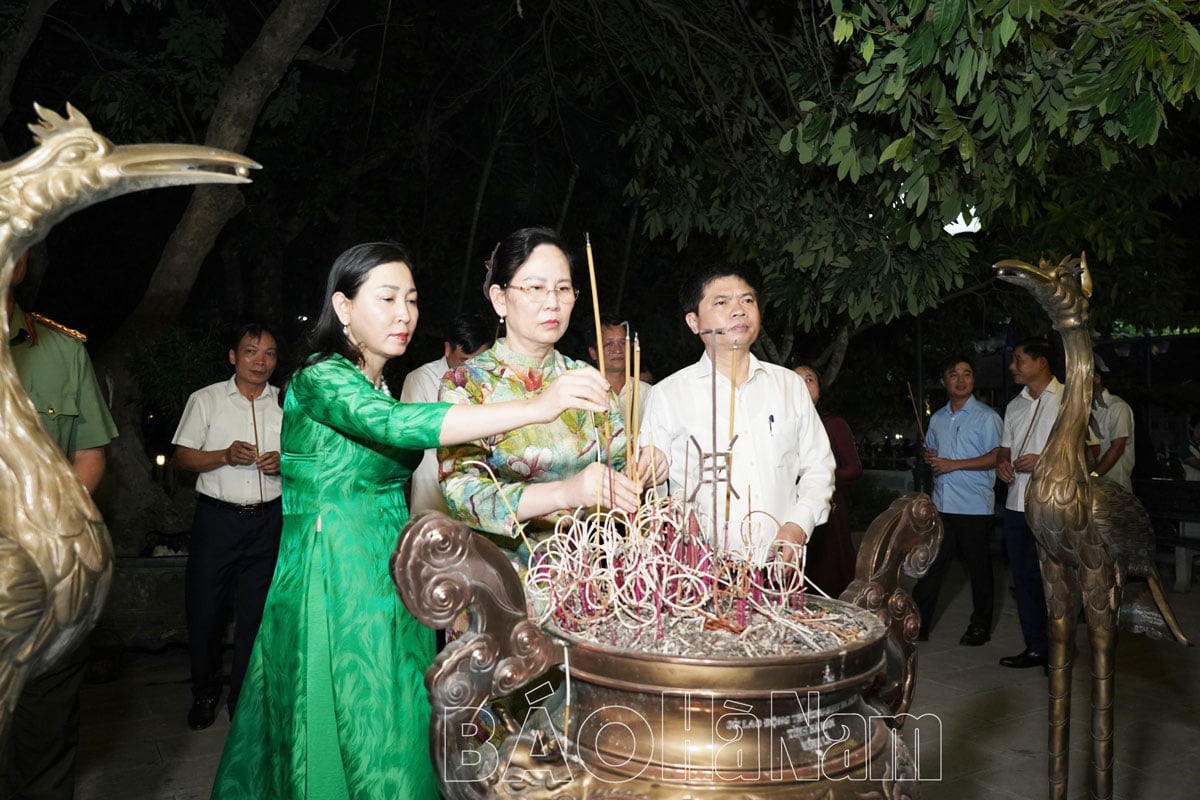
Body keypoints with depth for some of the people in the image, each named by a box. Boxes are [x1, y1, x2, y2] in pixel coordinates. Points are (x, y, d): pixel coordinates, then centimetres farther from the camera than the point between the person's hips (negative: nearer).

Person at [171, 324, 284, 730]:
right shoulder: (206, 400, 4)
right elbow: (183, 456, 2)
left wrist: (284, 463, -10)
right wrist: (224, 456, -15)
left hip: (268, 519, 1)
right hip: (217, 517, -1)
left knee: (256, 613, 6)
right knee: (205, 609, 5)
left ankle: (244, 699, 21)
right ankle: (204, 694, 26)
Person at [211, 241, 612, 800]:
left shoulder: (381, 388, 13)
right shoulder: (320, 379, -14)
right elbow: (398, 425, -33)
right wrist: (535, 407, -43)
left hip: (386, 581, 8)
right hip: (332, 580, -8)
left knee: (397, 733, 12)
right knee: (354, 742, 0)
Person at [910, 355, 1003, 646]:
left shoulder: (986, 417, -5)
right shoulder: (937, 418, 14)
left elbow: (997, 457, -14)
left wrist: (954, 464, -18)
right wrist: (929, 458, 2)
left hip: (975, 507, -5)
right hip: (942, 504, 5)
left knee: (978, 568, 7)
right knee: (931, 566, 6)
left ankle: (980, 627, 20)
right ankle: (918, 624, 11)